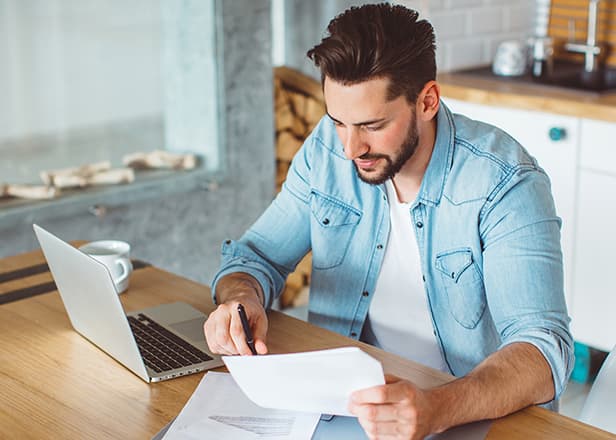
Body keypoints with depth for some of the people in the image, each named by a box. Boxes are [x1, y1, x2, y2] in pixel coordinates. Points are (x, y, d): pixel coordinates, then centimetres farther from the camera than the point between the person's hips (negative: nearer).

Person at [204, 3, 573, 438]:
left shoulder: (505, 183, -18)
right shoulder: (327, 149, -3)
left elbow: (545, 352, -26)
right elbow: (255, 255, 6)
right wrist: (241, 300, -18)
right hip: (339, 399, 2)